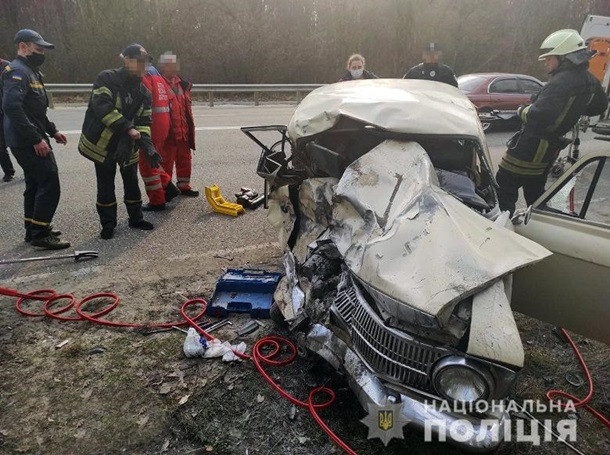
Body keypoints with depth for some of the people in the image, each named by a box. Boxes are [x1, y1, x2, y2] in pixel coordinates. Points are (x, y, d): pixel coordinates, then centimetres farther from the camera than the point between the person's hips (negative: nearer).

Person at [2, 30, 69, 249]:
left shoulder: (30, 71, 19)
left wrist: (52, 131, 21)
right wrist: (36, 139, -27)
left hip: (30, 140, 11)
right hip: (27, 141, -11)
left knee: (35, 185, 16)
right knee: (49, 185, -11)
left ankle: (33, 229, 26)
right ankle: (40, 234, -5)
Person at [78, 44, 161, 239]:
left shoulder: (143, 92, 4)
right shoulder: (106, 79, -13)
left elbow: (144, 122, 1)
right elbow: (102, 107, -25)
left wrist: (147, 146, -15)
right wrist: (127, 128, -31)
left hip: (128, 146, 5)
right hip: (102, 143, -4)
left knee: (132, 183, 13)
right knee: (106, 187, 4)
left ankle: (136, 218, 29)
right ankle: (108, 224, 17)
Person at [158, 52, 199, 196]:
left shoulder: (182, 84, 14)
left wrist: (190, 127, 18)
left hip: (183, 132, 7)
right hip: (167, 132, -7)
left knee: (185, 160, 15)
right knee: (166, 162, 2)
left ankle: (183, 186, 28)